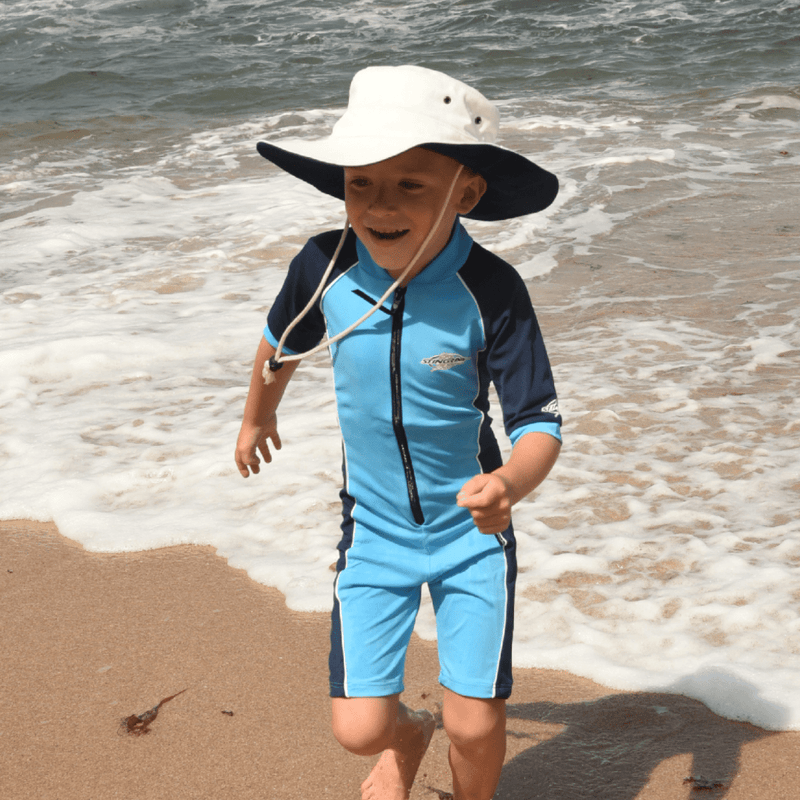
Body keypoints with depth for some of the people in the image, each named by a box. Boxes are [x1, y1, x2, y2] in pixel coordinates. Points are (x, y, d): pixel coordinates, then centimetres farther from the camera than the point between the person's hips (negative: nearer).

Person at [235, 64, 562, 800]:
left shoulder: (490, 292, -23)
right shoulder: (325, 267, -16)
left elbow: (540, 423, -21)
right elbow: (283, 345, 8)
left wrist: (511, 483, -44)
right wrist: (258, 417, 26)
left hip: (472, 531, -2)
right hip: (374, 529, 2)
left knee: (476, 728, -2)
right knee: (359, 728, -1)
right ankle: (407, 738, 38)